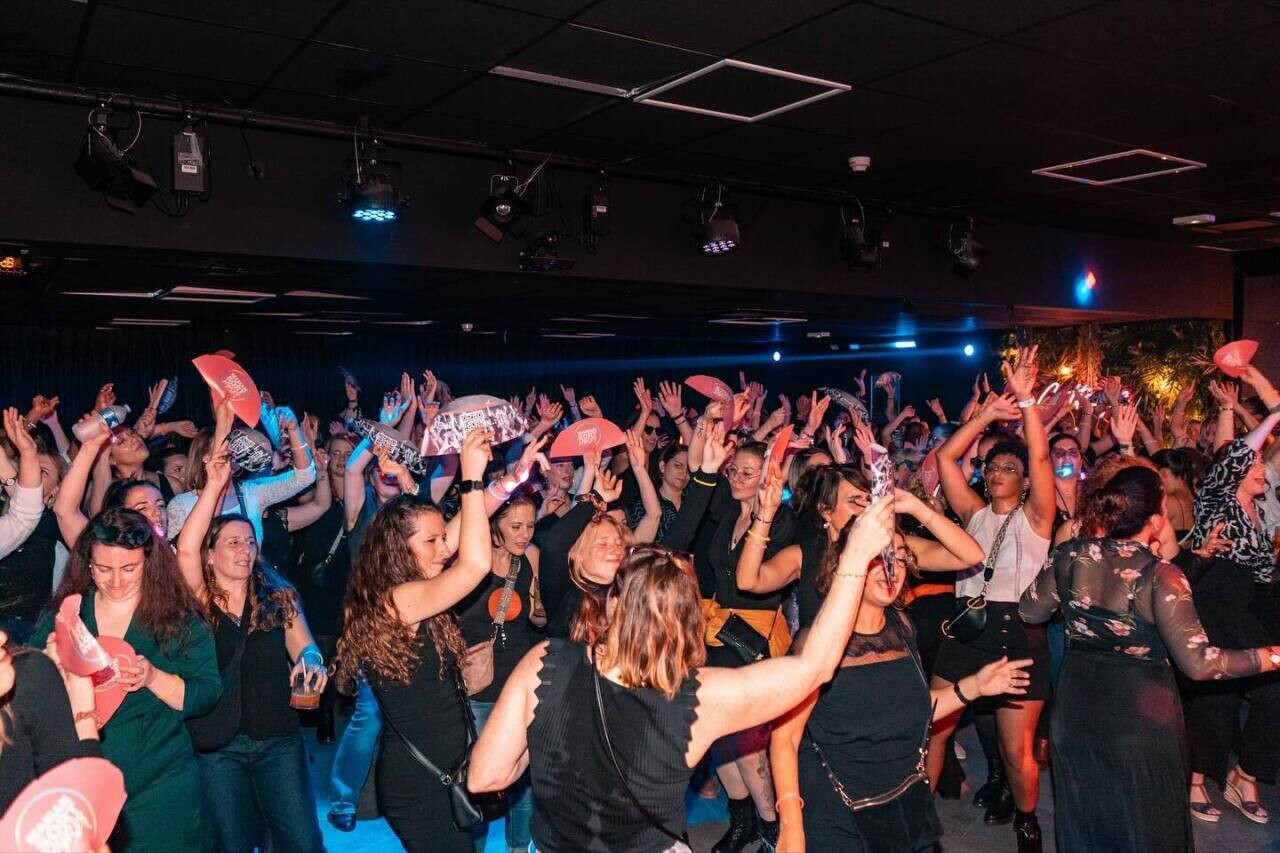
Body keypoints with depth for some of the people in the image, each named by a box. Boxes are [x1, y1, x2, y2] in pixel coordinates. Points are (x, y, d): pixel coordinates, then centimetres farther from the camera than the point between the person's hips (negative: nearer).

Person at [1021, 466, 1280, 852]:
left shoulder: (1071, 555, -11)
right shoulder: (1161, 577, -23)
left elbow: (1030, 611, 2)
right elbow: (1198, 663, -23)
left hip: (1078, 704, 4)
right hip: (1140, 713, -4)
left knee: (1084, 815, 23)